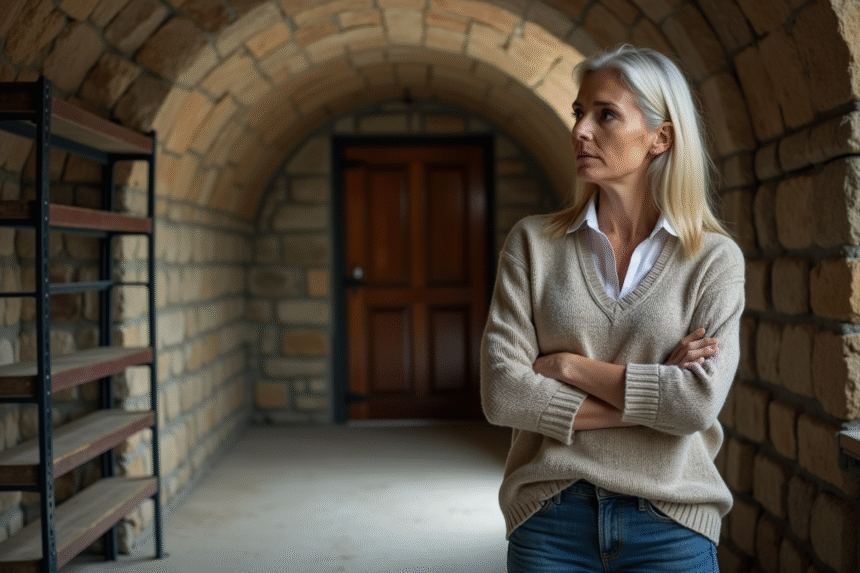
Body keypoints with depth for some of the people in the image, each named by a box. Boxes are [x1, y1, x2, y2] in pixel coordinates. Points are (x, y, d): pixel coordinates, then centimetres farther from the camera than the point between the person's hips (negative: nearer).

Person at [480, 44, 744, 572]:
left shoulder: (716, 258, -1)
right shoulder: (533, 242, 1)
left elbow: (699, 403, -14)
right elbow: (501, 392, -9)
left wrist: (569, 366, -10)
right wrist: (646, 400, -12)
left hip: (671, 528, 0)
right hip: (551, 524, 1)